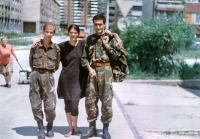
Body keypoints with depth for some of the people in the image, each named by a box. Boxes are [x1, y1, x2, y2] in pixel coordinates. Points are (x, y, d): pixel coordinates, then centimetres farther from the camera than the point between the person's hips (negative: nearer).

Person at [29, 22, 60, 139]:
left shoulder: (56, 48, 2)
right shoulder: (35, 46, 0)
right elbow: (31, 61, 11)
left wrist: (49, 71, 7)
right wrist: (36, 71, 5)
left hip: (49, 77, 0)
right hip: (35, 75, 0)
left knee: (50, 105, -3)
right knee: (36, 104, 2)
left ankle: (50, 126, 20)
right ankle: (41, 128, 15)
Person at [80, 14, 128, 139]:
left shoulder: (111, 38, 3)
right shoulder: (90, 39, 12)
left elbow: (118, 55, -3)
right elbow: (84, 57, 11)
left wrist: (106, 45, -7)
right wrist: (89, 68, -5)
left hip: (106, 70, -3)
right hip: (93, 70, 3)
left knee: (106, 100, -2)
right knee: (90, 100, 3)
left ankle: (106, 129, 8)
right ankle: (92, 128, 14)